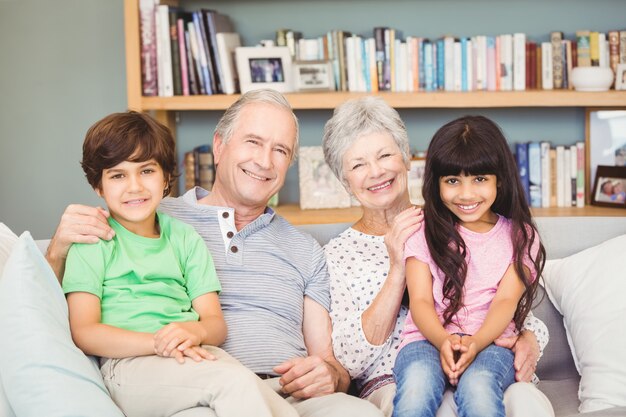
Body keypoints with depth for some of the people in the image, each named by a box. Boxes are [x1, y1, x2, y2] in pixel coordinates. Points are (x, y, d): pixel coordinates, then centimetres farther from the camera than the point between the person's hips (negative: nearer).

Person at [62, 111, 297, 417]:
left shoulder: (186, 238, 21)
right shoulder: (92, 242, 8)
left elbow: (216, 323, 13)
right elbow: (84, 332, -2)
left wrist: (195, 331, -12)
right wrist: (157, 342, -17)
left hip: (197, 357, 4)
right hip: (128, 364, -3)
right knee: (235, 381, -31)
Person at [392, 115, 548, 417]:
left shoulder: (518, 235, 13)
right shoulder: (424, 232, 12)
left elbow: (506, 299, 0)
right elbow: (420, 300, 2)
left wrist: (475, 343, -20)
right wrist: (443, 341, -20)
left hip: (490, 341, 0)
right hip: (429, 338, 0)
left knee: (478, 387, -36)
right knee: (416, 385, -36)